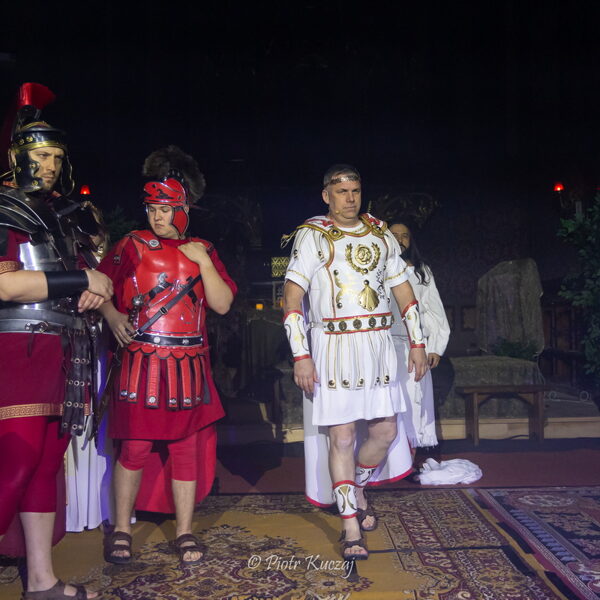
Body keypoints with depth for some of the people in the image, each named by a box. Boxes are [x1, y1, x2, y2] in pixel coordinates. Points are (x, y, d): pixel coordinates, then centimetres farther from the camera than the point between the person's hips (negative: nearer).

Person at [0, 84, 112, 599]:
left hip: (64, 354, 7)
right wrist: (82, 281, -13)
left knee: (47, 463, 8)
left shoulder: (67, 214, 20)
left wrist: (95, 294, 4)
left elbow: (86, 277, 28)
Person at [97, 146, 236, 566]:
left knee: (187, 446, 6)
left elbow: (223, 304, 2)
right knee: (135, 446, 0)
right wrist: (112, 316, -16)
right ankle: (121, 531, 18)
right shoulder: (133, 245, 4)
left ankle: (185, 533, 19)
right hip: (141, 363, -2)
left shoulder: (202, 251, 10)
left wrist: (203, 262, -7)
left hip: (189, 366, 2)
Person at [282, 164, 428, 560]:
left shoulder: (381, 235, 12)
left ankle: (357, 490, 36)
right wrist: (301, 356, -15)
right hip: (334, 346, -5)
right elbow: (292, 298, -9)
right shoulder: (312, 236, -3)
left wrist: (417, 343, 11)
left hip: (378, 345, 5)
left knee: (386, 430, 8)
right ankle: (351, 530, 8)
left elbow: (404, 291, 16)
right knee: (342, 436, -3)